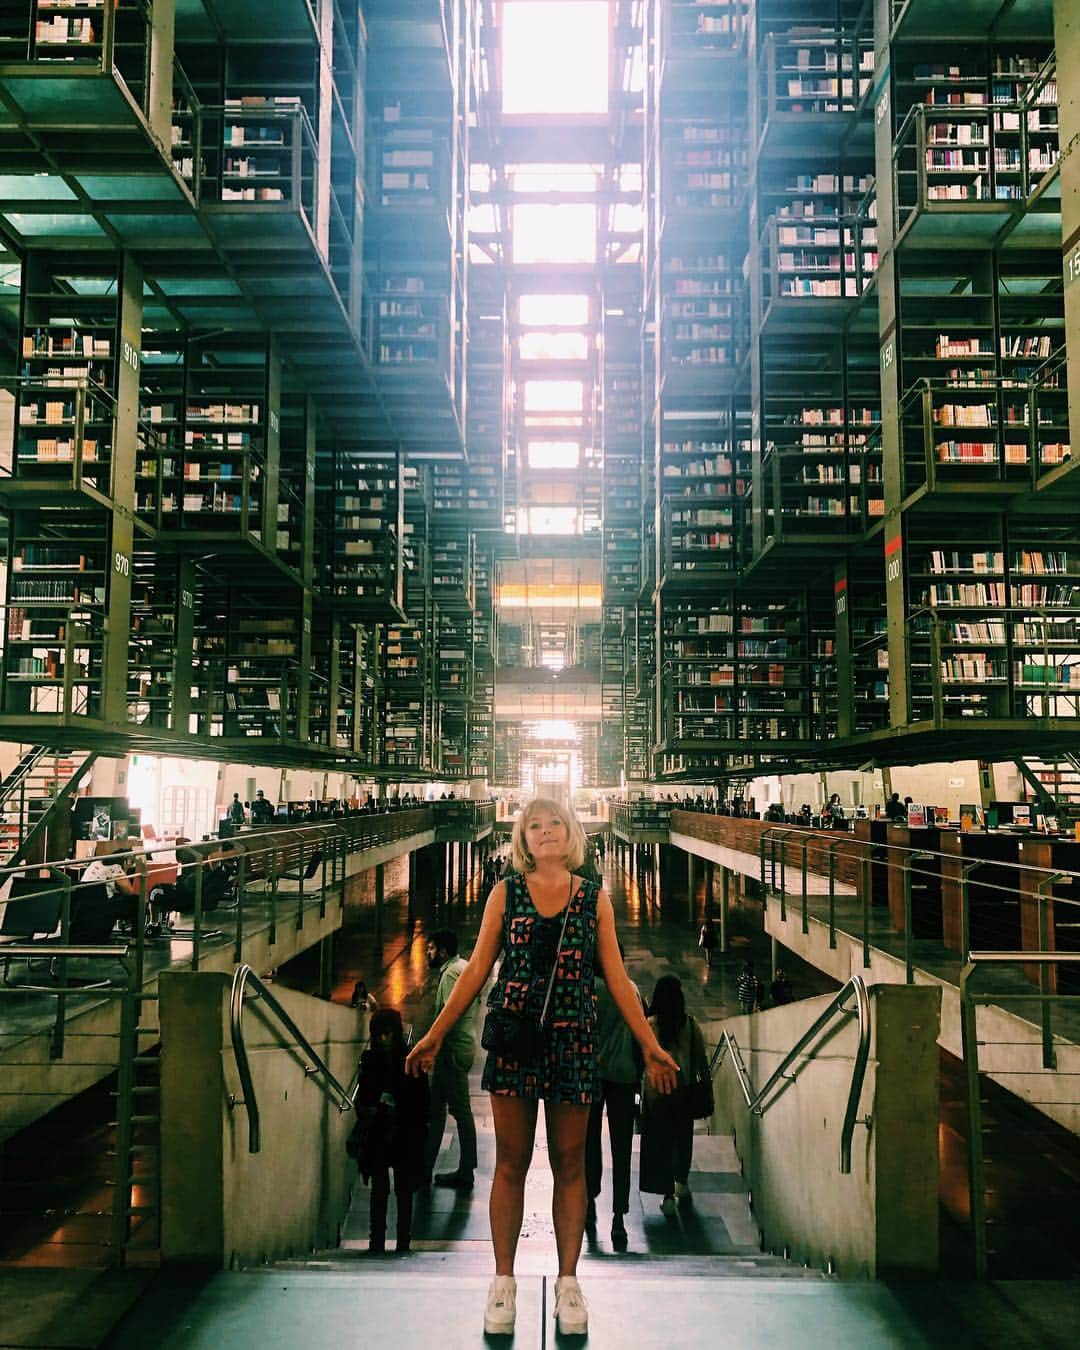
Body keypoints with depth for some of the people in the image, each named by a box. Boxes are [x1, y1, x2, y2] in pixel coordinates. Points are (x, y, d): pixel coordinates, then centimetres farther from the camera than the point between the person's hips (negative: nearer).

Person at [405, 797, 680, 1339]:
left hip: (573, 1039, 1)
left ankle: (568, 1281, 18)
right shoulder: (505, 892, 4)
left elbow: (616, 976, 6)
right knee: (511, 1161, 5)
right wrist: (435, 1034, 1)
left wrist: (650, 1046, 3)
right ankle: (503, 1283, 16)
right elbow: (477, 968, 5)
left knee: (569, 1163, 7)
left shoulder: (594, 898, 6)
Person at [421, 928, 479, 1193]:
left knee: (461, 1111, -4)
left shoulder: (451, 973, -14)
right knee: (436, 1106, 15)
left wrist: (432, 1043, -19)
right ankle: (425, 1166, 21)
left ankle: (465, 1173, 2)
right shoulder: (464, 967, 16)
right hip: (465, 1044, 10)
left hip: (454, 1049, -10)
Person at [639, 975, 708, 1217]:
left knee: (660, 1140, 4)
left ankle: (668, 1195, -1)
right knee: (683, 1136, 21)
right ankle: (682, 1183, 37)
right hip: (684, 1089, 2)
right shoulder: (691, 1024, -4)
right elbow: (701, 1059, 2)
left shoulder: (649, 1024, -9)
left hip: (656, 1089, -2)